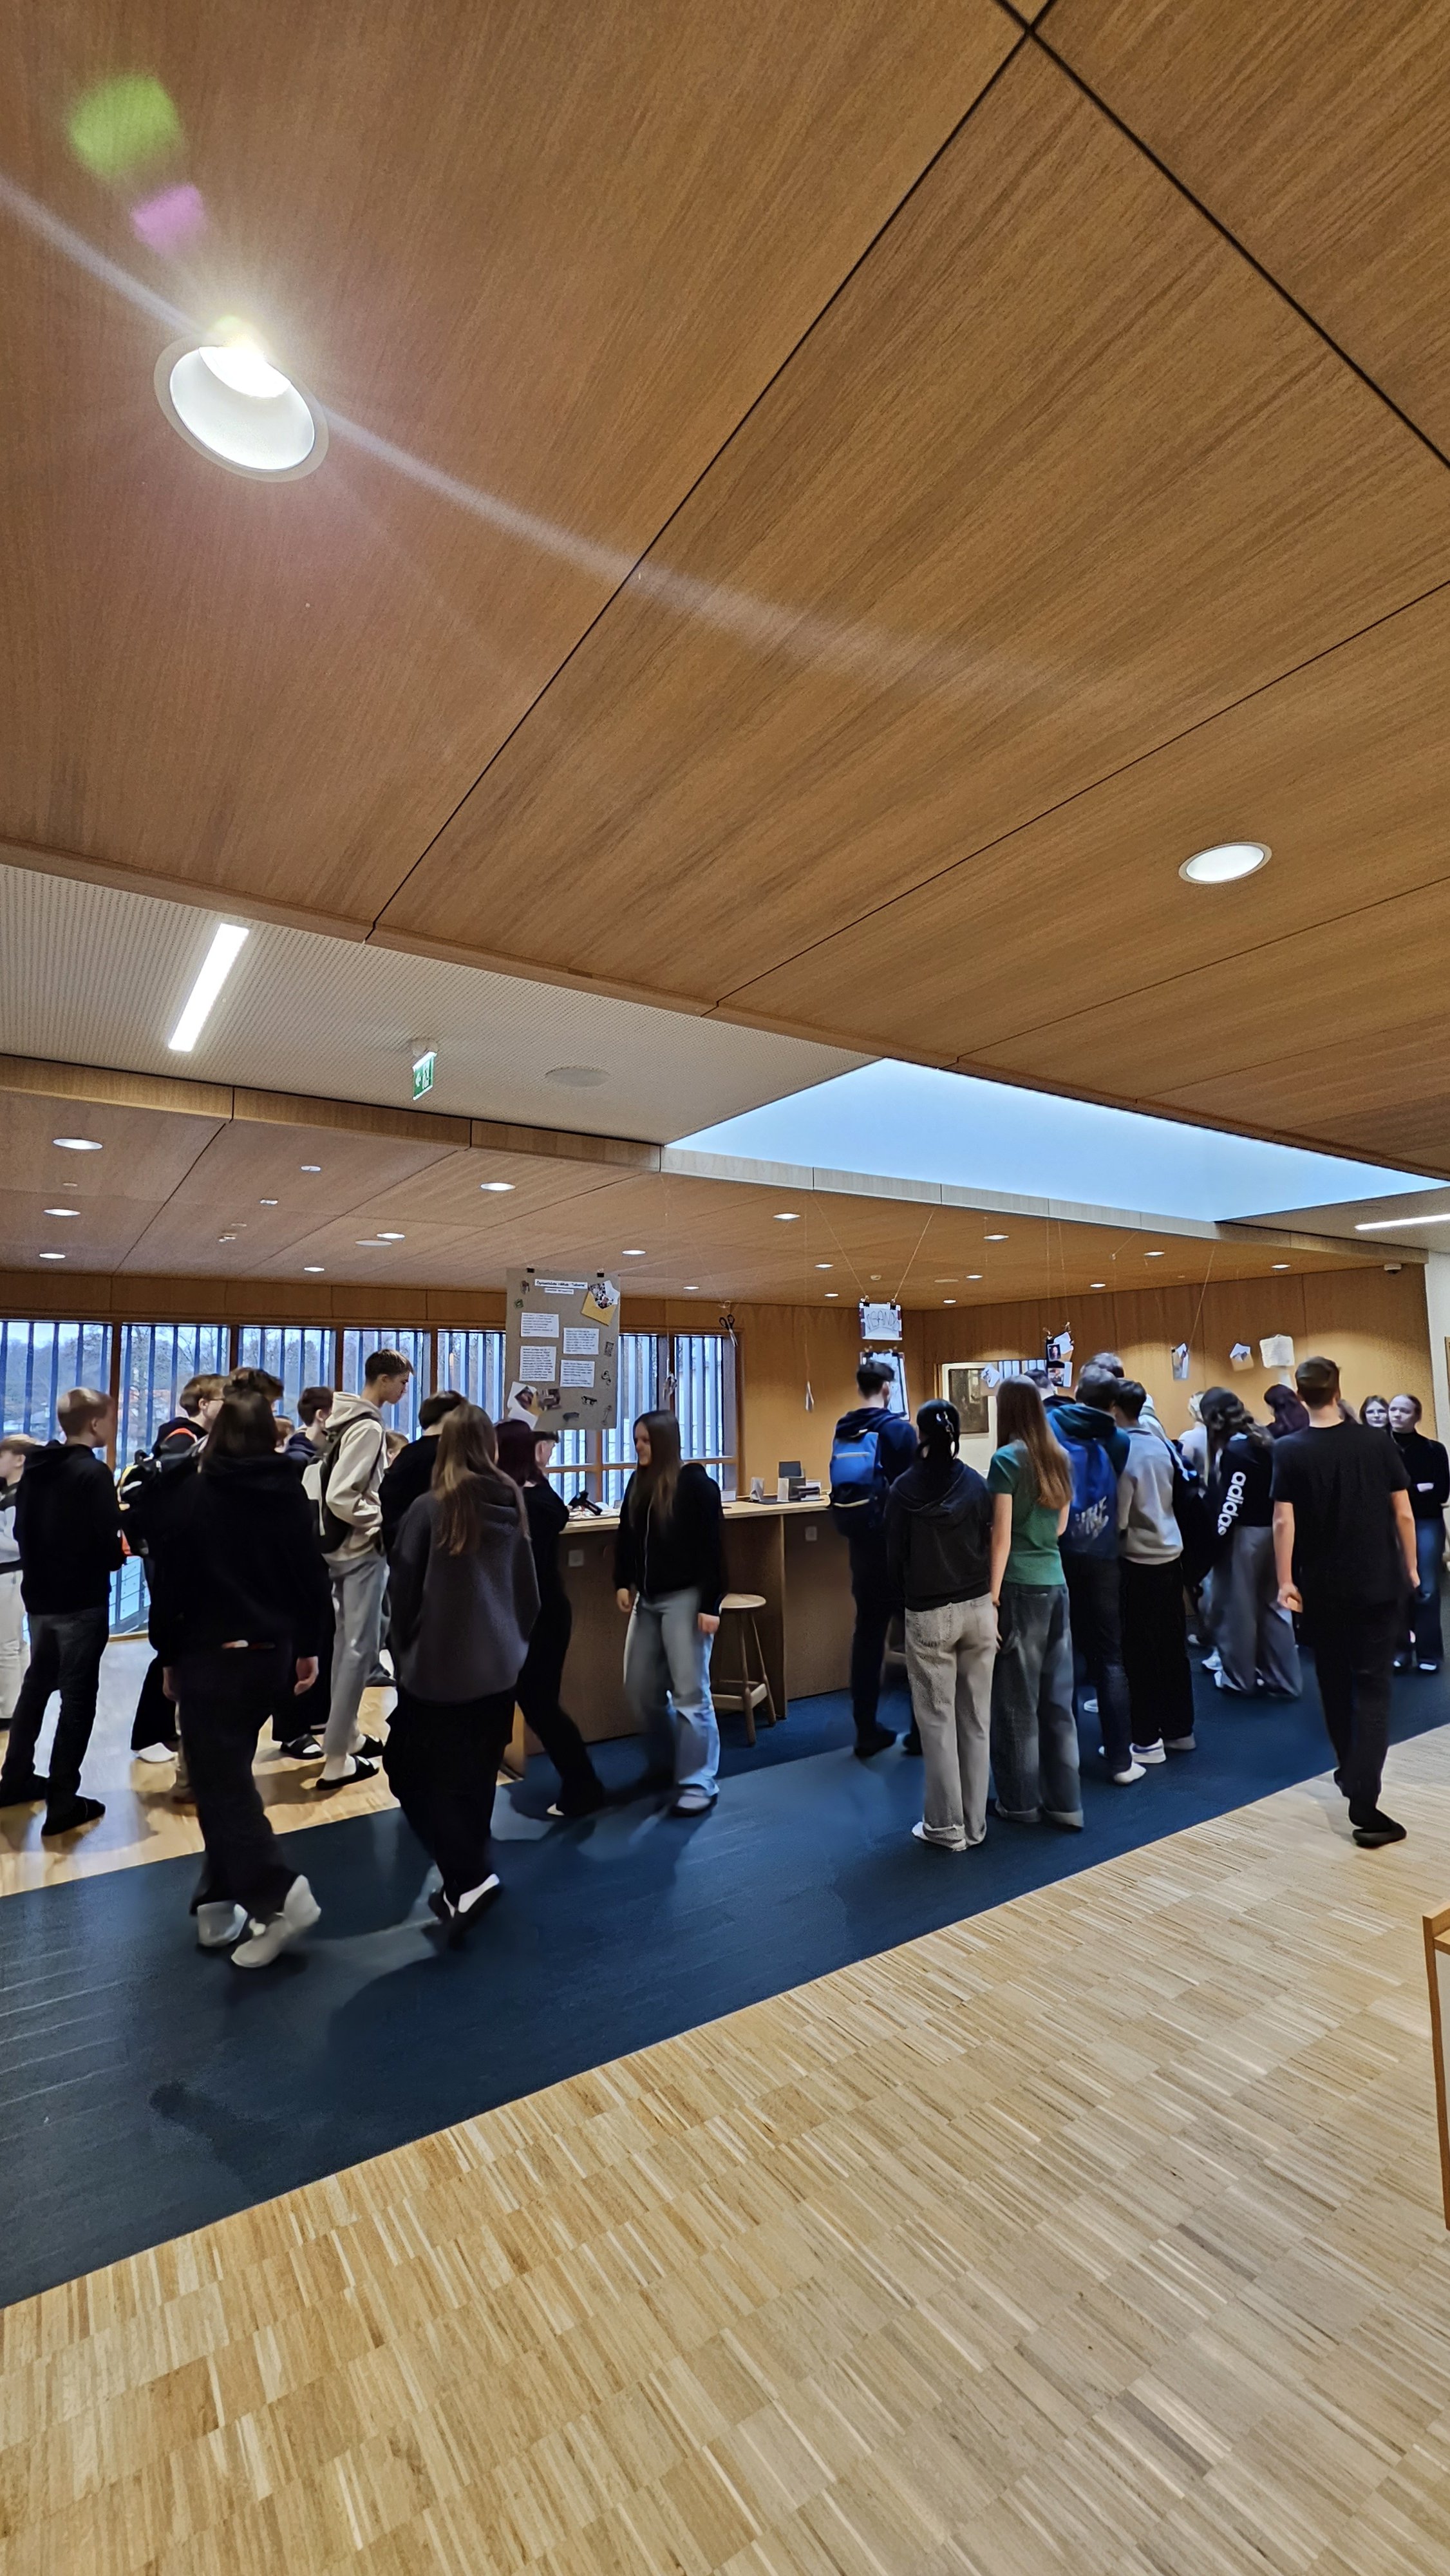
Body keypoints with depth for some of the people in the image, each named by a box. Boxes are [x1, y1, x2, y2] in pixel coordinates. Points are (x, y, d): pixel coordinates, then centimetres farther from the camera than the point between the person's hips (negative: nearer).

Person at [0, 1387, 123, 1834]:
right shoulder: (93, 1473, -19)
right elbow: (108, 1544, -22)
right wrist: (119, 1553, -2)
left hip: (39, 1595, 8)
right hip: (82, 1601, -8)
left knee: (36, 1684, 23)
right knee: (77, 1696, 1)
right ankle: (63, 1803, 5)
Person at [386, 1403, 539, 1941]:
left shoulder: (429, 1509, -14)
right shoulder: (513, 1507, 0)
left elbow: (404, 1591, -7)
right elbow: (529, 1592, 8)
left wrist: (404, 1653, 8)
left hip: (439, 1667, -5)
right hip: (498, 1667, 5)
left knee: (411, 1770, 9)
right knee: (475, 1780, 18)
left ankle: (469, 1879, -2)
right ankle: (463, 1883, 26)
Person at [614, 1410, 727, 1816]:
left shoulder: (696, 1484, -13)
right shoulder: (637, 1484, 6)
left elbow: (713, 1548, -14)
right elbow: (626, 1539, 12)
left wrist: (710, 1605, -16)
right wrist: (623, 1582, 0)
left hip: (685, 1599, -7)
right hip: (647, 1600, 7)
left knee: (690, 1693, -1)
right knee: (640, 1689, 14)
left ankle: (699, 1782, 12)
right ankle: (665, 1761, 35)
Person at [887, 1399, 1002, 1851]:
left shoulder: (905, 1488, -9)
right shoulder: (975, 1483, -1)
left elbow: (895, 1554, -4)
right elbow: (992, 1544, 2)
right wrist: (987, 1596, 12)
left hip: (928, 1616, -3)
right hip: (978, 1610, 3)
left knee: (937, 1722, 7)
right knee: (976, 1720, 11)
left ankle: (947, 1827, 14)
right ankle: (974, 1824, 20)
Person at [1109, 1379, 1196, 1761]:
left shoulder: (1122, 1451, -18)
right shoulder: (1161, 1443, 2)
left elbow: (1117, 1518, -17)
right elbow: (1180, 1487, 11)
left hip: (1139, 1561, -7)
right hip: (1171, 1553, 7)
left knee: (1141, 1653, 3)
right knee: (1172, 1645, 16)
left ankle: (1147, 1740, 10)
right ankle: (1180, 1729, 28)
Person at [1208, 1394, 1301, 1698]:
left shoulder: (1234, 1450, -17)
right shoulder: (1265, 1442, 8)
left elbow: (1231, 1500, -20)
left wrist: (1216, 1535, -13)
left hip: (1244, 1534, -8)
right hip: (1270, 1530, 9)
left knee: (1237, 1607, 5)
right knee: (1272, 1603, 15)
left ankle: (1239, 1677, 17)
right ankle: (1284, 1678, 21)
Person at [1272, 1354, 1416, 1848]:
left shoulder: (1289, 1451, -9)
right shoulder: (1377, 1442, -6)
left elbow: (1283, 1522, -13)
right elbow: (1404, 1514, -3)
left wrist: (1285, 1582, -6)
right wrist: (1410, 1568, 10)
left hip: (1323, 1589, 0)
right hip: (1380, 1584, 0)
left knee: (1335, 1683, 18)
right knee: (1372, 1687, 1)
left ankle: (1351, 1772, 35)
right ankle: (1364, 1804, -7)